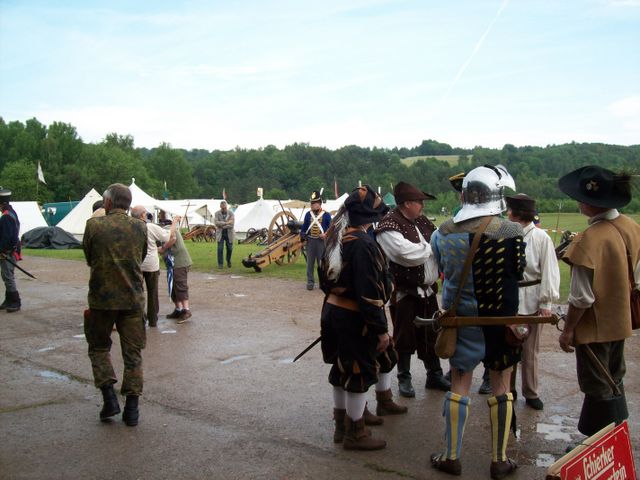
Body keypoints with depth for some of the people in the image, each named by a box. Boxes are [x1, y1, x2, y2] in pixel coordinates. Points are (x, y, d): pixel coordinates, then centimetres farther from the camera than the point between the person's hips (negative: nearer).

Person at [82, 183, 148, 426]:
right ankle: (131, 409, 10)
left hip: (102, 298, -2)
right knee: (133, 354, 9)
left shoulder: (94, 225, -8)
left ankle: (109, 397, 7)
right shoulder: (140, 227, -1)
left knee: (99, 347, 18)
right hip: (133, 299, 2)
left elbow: (88, 259, 4)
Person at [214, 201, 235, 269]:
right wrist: (226, 223, -20)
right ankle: (220, 263, 2)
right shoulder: (217, 213, 0)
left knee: (229, 248, 7)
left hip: (229, 233, 1)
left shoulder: (231, 213, -2)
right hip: (220, 234, -1)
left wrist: (222, 226, -15)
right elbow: (216, 222, -15)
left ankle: (228, 261, 30)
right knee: (220, 249, -6)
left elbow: (232, 224, -12)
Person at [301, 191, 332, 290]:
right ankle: (310, 282, 11)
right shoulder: (308, 214, 7)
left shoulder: (326, 215, -1)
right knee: (310, 263, 5)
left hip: (321, 241, -2)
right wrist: (302, 236, 1)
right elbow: (304, 227, 12)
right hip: (310, 241, 2)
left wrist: (326, 234, -13)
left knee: (322, 263, 3)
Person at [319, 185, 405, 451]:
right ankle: (354, 433, 16)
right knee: (360, 371, 4)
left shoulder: (337, 237, 5)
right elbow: (369, 292, -25)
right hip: (355, 317, -9)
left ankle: (341, 424, 37)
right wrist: (381, 329, -19)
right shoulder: (363, 244, -24)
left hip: (333, 310, 9)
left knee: (343, 368, 21)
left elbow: (326, 276, 15)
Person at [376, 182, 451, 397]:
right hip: (405, 292, -7)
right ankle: (404, 379, 21)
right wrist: (433, 246, -12)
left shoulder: (422, 221, 9)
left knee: (430, 334, 16)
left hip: (427, 289, 7)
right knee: (405, 337, 6)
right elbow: (410, 254, -28)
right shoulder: (389, 228, -18)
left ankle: (434, 375, 30)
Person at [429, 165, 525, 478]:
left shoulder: (444, 232, -8)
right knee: (501, 387, 12)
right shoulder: (511, 232, -15)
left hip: (461, 319, 2)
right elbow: (518, 273, -5)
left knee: (459, 384, 12)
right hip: (500, 319, -1)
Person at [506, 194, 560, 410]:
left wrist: (546, 302, -10)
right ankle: (507, 390, 26)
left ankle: (531, 393, 24)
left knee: (530, 350, 10)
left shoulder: (541, 238, -8)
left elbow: (549, 271, -7)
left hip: (530, 300, -2)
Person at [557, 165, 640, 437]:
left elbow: (582, 297, -23)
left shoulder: (590, 240, -27)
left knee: (598, 388, 7)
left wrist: (567, 330, -11)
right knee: (613, 380, 24)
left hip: (594, 326, -8)